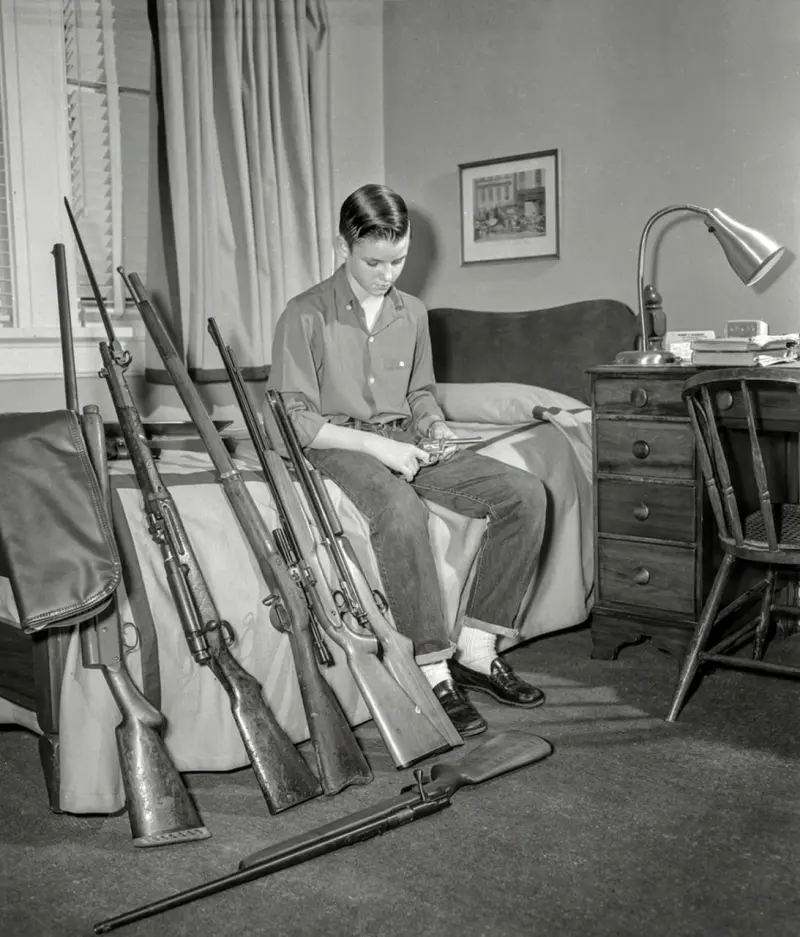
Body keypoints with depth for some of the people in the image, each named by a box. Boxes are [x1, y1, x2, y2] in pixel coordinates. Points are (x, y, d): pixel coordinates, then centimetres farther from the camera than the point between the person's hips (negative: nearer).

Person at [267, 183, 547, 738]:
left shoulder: (412, 313, 12)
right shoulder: (306, 316, -6)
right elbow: (292, 418, -10)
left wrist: (436, 427, 1)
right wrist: (373, 444, -19)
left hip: (404, 443, 6)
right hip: (336, 446, -6)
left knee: (525, 493, -13)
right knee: (400, 509, -40)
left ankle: (475, 651, -9)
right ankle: (434, 672, -28)